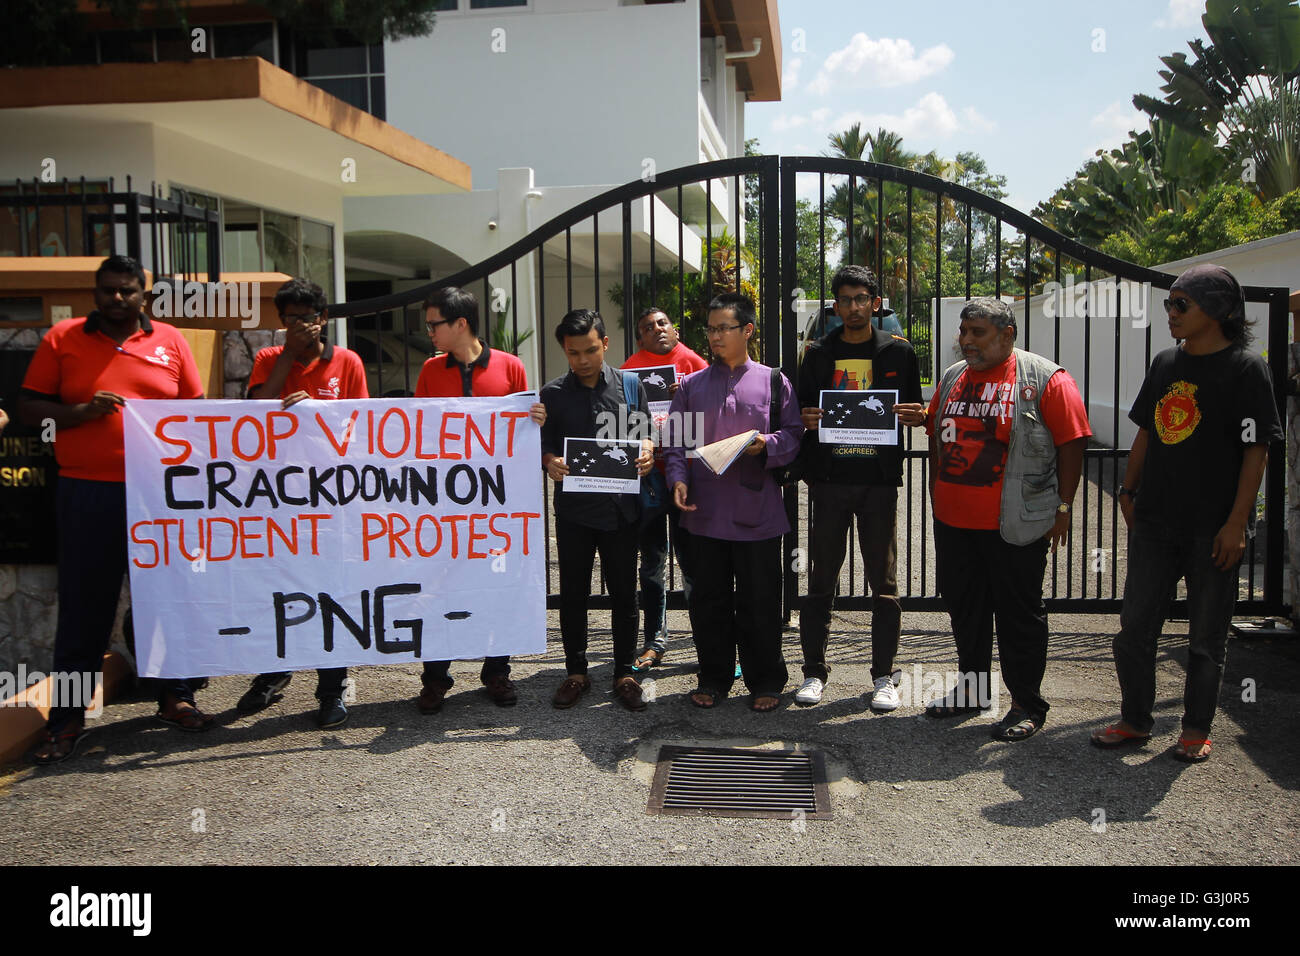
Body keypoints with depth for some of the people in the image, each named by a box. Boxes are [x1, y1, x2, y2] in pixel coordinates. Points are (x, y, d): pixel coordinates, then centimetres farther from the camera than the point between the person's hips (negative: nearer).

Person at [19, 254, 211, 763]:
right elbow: (28, 408, 5)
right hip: (87, 494, -1)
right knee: (83, 606, 3)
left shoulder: (169, 340, 9)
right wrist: (83, 411, -12)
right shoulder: (62, 338, 5)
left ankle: (175, 697, 22)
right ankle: (67, 717, 13)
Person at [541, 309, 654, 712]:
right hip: (573, 509, 0)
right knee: (573, 593, 9)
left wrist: (647, 451, -13)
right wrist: (550, 461, -18)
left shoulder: (629, 385, 4)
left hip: (621, 506, 0)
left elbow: (646, 433, 9)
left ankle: (624, 673, 20)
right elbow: (542, 445, 4)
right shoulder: (553, 393, 3)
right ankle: (576, 672, 23)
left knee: (624, 592, 7)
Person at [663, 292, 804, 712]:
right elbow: (675, 440, 10)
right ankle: (714, 677, 24)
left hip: (757, 509, -2)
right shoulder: (692, 385, 11)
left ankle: (765, 681, 19)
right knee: (709, 598, 10)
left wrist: (766, 445, -16)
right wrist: (678, 479, -6)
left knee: (759, 601, 4)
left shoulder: (773, 382, 4)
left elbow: (794, 434, 3)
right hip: (706, 510, 2)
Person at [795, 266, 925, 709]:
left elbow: (914, 411, 12)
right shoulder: (819, 354, 9)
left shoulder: (898, 351, 7)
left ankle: (883, 676, 14)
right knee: (821, 580, 5)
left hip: (879, 477, -1)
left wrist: (916, 415, -11)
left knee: (883, 581, 3)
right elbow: (801, 412, 14)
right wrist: (806, 420, -9)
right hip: (829, 477, 1)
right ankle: (815, 672, 16)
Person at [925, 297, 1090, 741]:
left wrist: (1063, 506, -9)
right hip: (953, 520, 7)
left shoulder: (1045, 379, -7)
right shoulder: (952, 378, 12)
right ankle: (972, 688, 32)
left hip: (1015, 523, -6)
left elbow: (1071, 442, -8)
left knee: (1019, 613, 2)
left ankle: (1027, 704, 14)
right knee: (965, 606, 16)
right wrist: (936, 493, 17)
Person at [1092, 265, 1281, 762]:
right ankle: (1135, 720, 22)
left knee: (1206, 636, 7)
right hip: (1155, 519, 6)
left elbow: (1256, 450, -11)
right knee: (1134, 626, 8)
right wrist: (1129, 490, 14)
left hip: (1212, 527, -5)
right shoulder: (1165, 363, 10)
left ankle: (1196, 729, 22)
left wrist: (1236, 521, -15)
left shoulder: (1245, 368, -8)